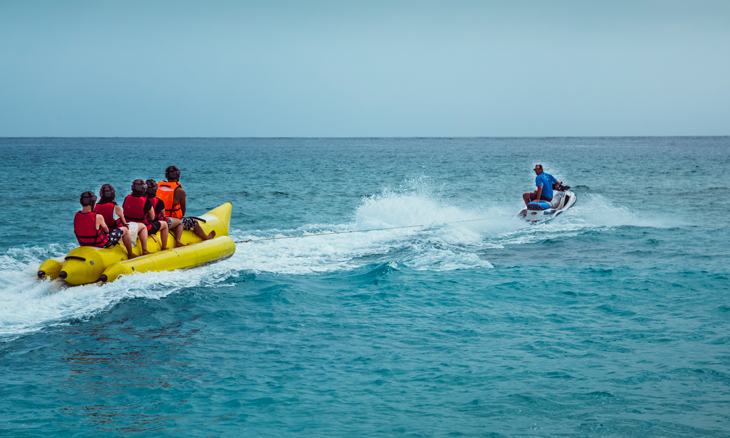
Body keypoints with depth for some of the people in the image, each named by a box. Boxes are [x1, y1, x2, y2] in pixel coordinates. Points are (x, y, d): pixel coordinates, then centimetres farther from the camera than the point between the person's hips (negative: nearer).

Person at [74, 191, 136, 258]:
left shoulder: (76, 216, -12)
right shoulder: (98, 217, -30)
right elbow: (106, 230, -11)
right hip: (101, 244, -7)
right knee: (125, 230, 10)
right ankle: (131, 255, 26)